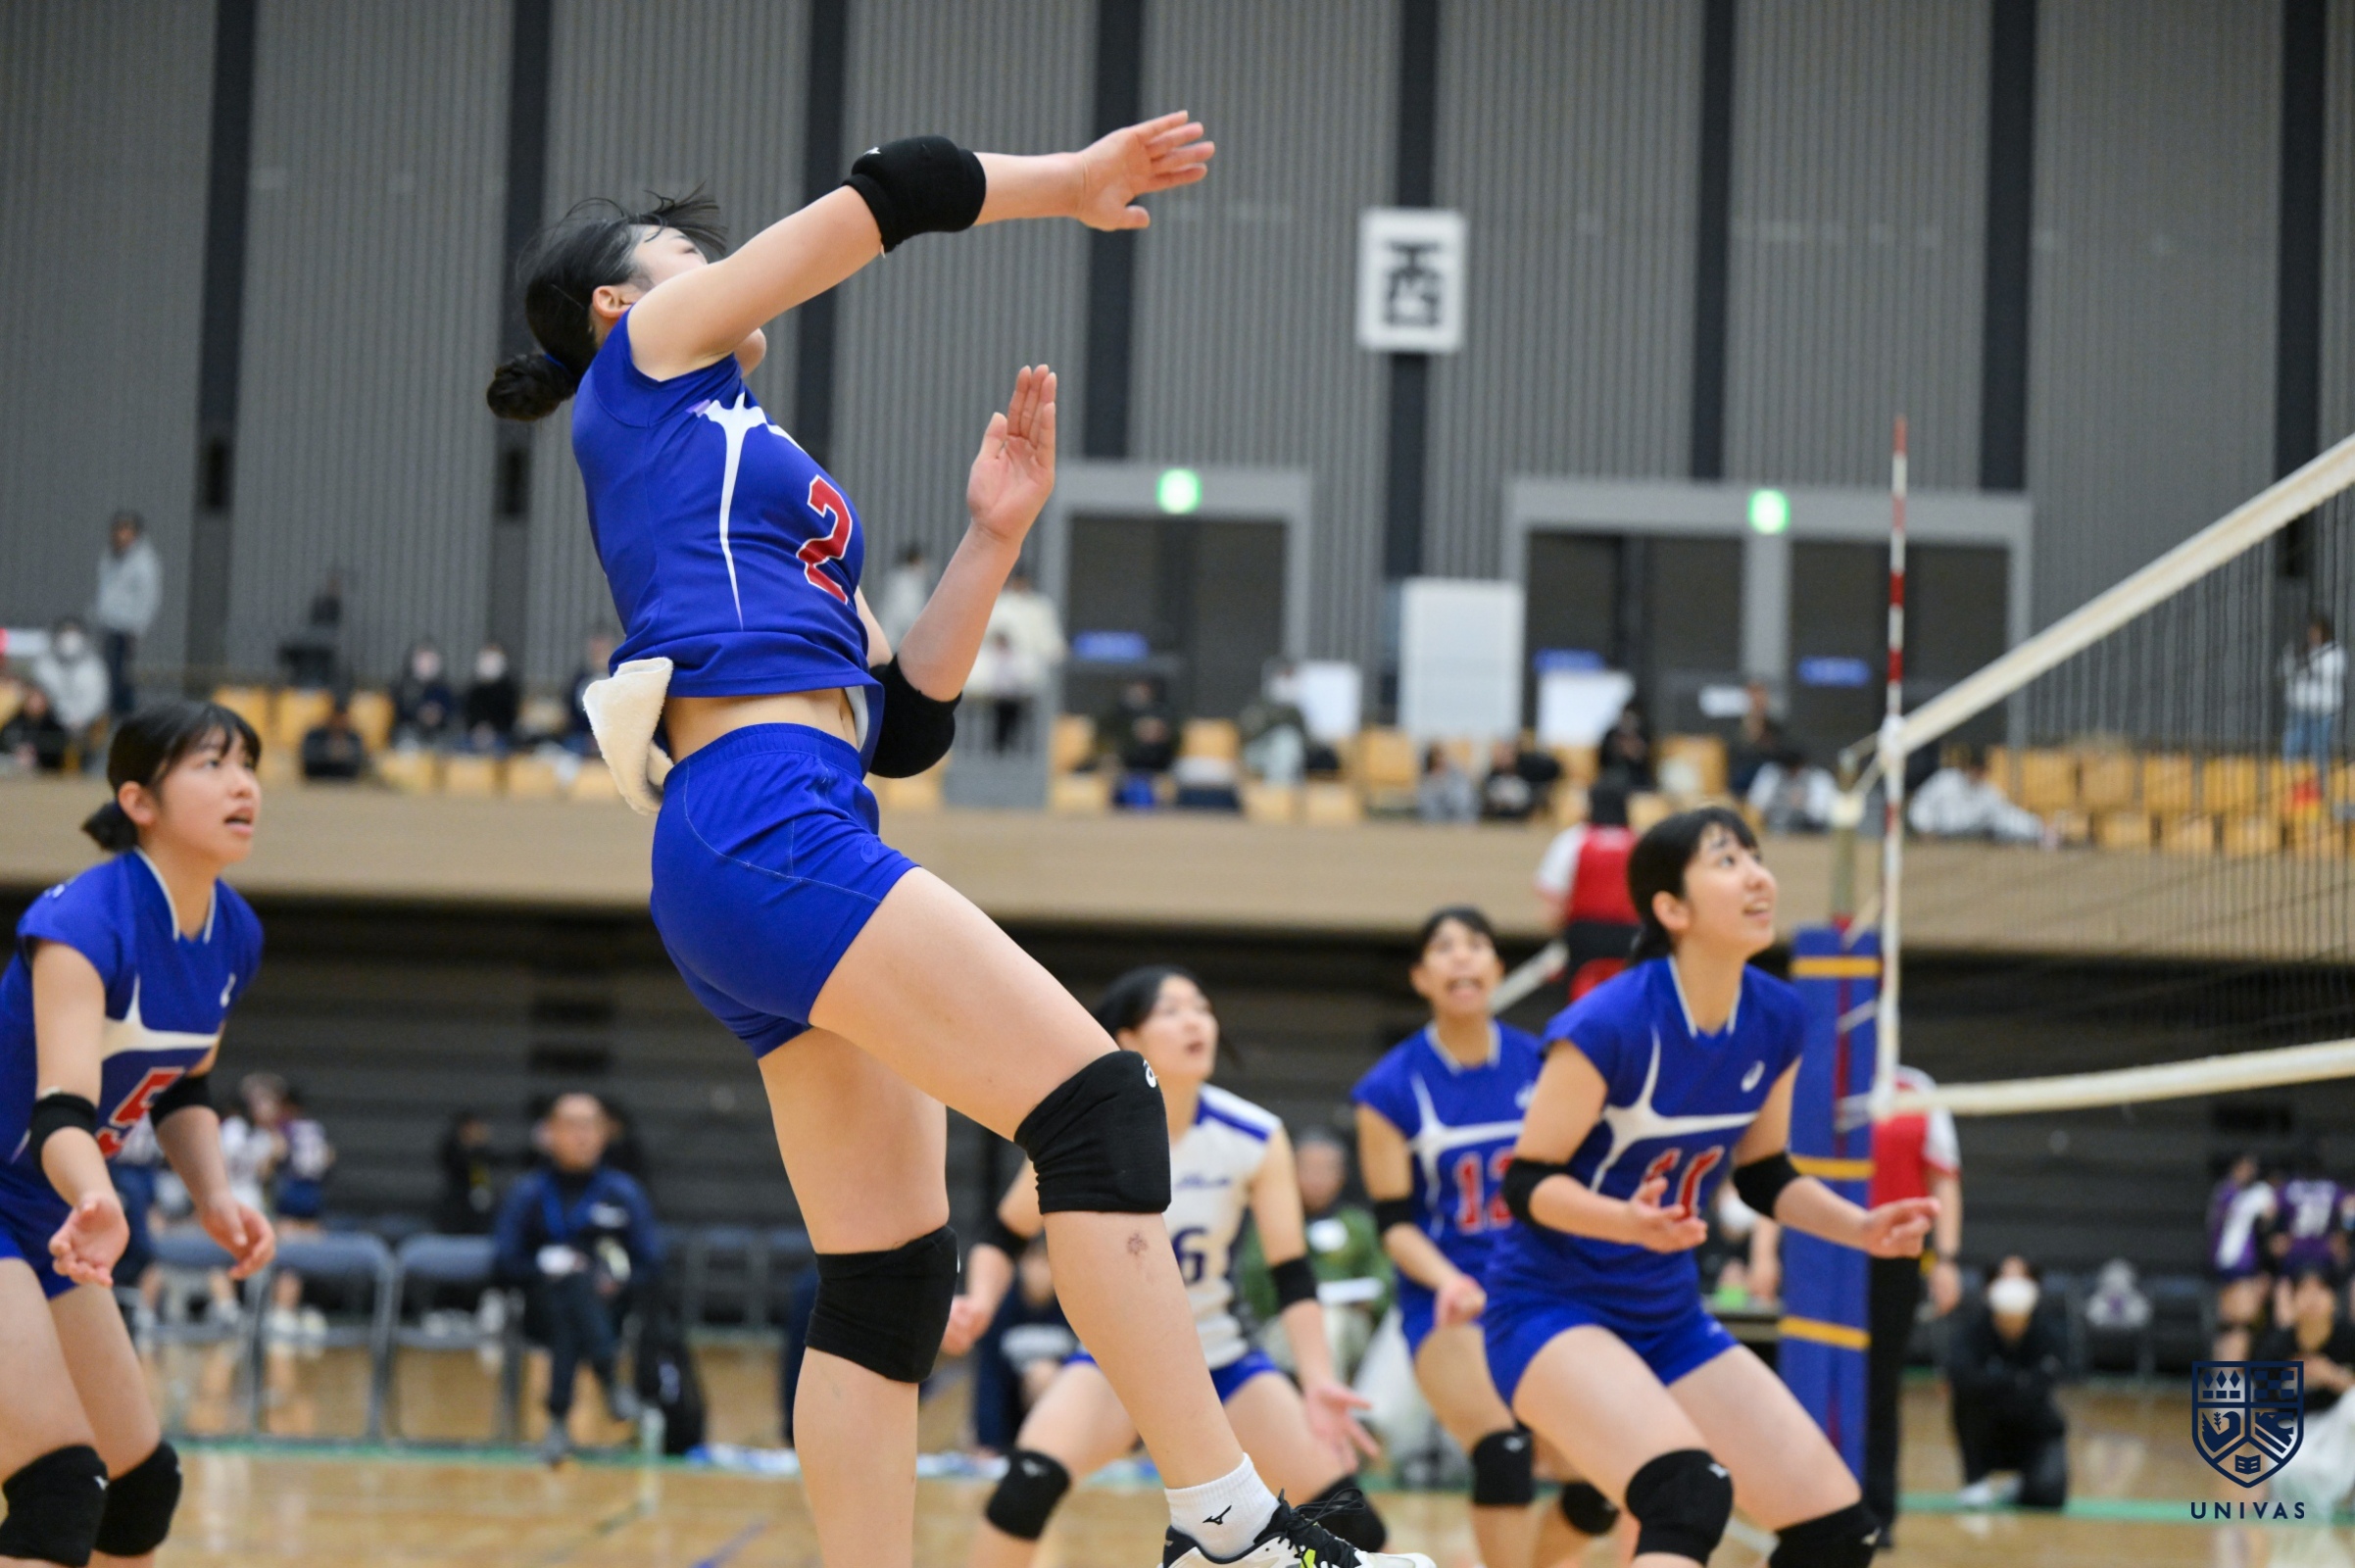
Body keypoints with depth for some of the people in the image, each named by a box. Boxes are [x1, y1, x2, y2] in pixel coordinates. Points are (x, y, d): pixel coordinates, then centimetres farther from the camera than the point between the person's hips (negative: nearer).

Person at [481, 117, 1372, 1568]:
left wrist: (993, 535, 17)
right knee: (1092, 1097, -18)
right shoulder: (647, 362, 10)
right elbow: (897, 191, 6)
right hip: (764, 823, -10)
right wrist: (1068, 182, 19)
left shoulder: (776, 495, 31)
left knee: (892, 1279, 4)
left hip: (802, 840, 10)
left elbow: (904, 724, 23)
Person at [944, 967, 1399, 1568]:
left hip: (1223, 1359, 2)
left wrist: (1318, 1383, -25)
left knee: (1345, 1515, -9)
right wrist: (979, 1302, -25)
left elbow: (1292, 1274, -12)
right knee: (1029, 1482, -29)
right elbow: (1004, 1237, -5)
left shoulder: (1257, 1140, -14)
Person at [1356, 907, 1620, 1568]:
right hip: (1449, 1303, -3)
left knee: (1596, 1493, -3)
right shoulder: (1392, 1089, -5)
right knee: (1503, 1454, -27)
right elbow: (1395, 1222, -5)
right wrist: (1448, 1282, -22)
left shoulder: (1541, 1067, 2)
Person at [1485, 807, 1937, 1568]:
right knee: (1690, 1496, -33)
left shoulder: (1777, 1020, -3)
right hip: (1550, 1310, -8)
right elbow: (1526, 1182, -17)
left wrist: (1864, 1228, -5)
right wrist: (1632, 1220, -35)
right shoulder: (1610, 1023, -22)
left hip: (1669, 1320, 8)